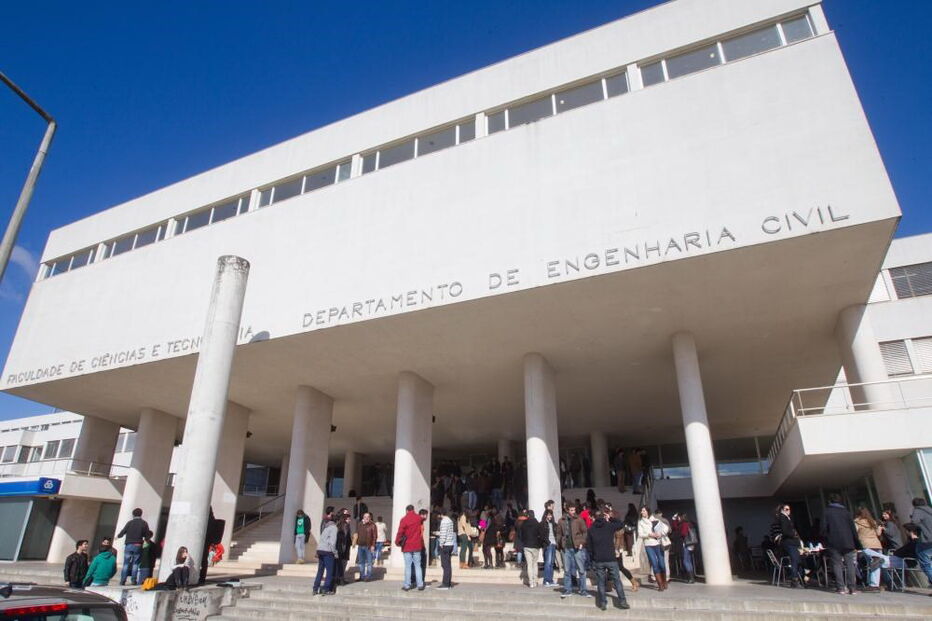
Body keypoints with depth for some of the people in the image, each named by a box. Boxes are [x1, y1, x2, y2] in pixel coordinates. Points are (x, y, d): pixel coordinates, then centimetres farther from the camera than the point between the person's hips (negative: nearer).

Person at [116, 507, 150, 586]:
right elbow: (147, 535, 0)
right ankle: (133, 580, 3)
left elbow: (123, 532, 5)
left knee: (126, 563, 6)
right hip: (138, 546, 0)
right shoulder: (144, 523, 0)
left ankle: (122, 581, 5)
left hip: (129, 545, 0)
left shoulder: (130, 522, -1)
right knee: (135, 563, 7)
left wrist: (117, 536, 26)